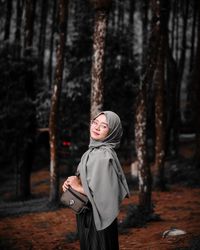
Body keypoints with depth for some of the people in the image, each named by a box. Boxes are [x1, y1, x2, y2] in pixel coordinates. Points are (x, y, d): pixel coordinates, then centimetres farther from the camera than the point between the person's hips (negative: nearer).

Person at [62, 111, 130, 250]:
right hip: (88, 215, 9)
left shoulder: (103, 155, -22)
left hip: (98, 218, -9)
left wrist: (79, 187, -13)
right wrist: (73, 182, -3)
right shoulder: (94, 150, 7)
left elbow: (104, 192, -25)